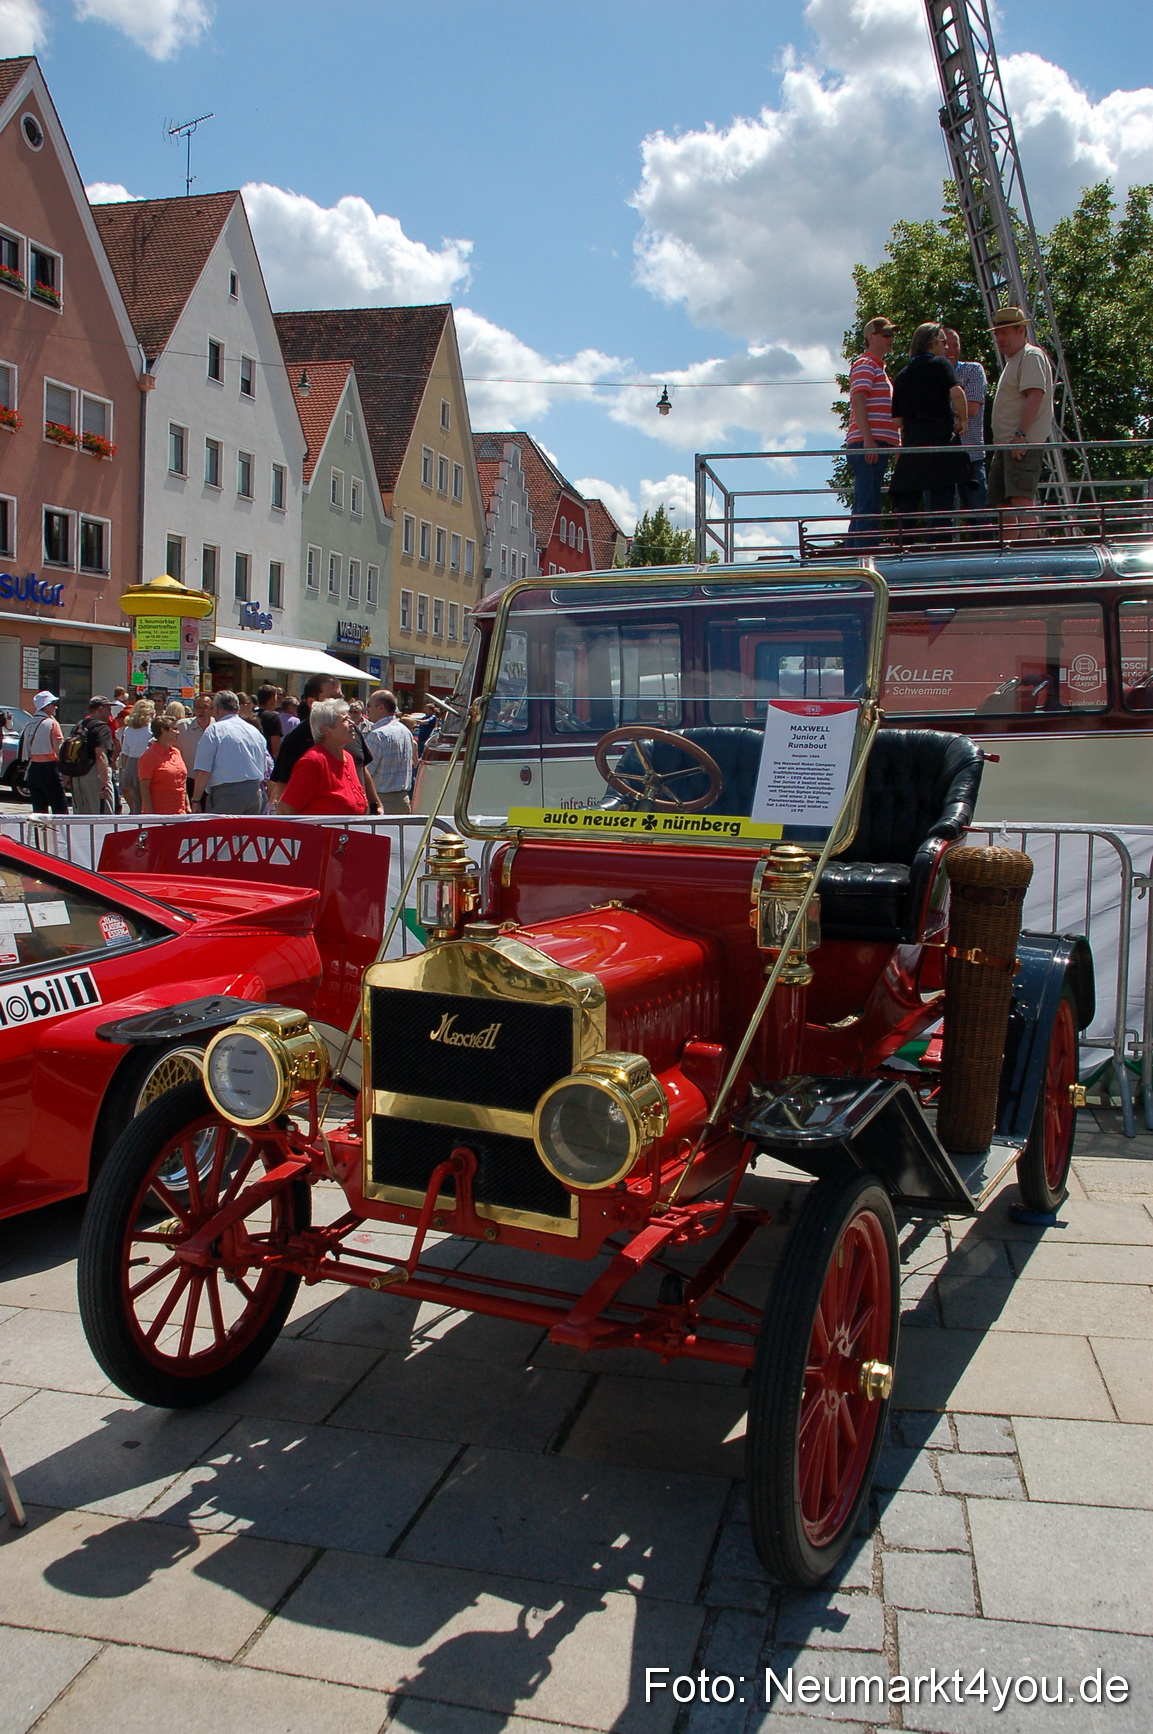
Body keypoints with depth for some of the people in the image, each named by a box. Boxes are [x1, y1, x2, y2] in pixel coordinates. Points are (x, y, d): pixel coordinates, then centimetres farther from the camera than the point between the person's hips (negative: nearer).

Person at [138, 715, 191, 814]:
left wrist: (187, 807, 18)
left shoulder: (177, 752, 15)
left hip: (179, 813, 7)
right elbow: (144, 788, -11)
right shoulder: (148, 756, -7)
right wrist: (150, 814, -16)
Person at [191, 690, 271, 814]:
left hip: (226, 795, -6)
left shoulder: (214, 730, -4)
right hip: (255, 793, 6)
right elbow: (268, 766, 20)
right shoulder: (255, 731, 16)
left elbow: (203, 771, -9)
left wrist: (196, 800, -3)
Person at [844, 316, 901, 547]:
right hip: (869, 443, -10)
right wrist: (867, 439, -25)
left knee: (863, 508, 9)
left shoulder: (878, 367, 28)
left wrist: (894, 444, 26)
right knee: (869, 508, -15)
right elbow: (858, 401, -16)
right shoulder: (865, 364, -3)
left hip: (875, 445, 10)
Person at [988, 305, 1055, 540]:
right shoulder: (1012, 360, 25)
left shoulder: (1031, 356, -6)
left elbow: (1034, 396, -19)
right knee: (1003, 504, 9)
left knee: (1021, 501, -20)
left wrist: (1020, 435, -26)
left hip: (1024, 443, -11)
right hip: (1006, 445, 11)